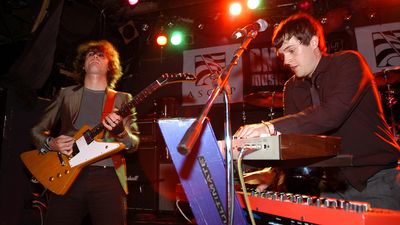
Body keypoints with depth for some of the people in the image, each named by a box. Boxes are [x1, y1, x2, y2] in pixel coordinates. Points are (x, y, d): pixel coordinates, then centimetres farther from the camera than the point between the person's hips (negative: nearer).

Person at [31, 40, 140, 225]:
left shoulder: (122, 99, 11)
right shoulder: (66, 94, 13)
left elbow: (133, 144, 5)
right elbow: (37, 131, 16)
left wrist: (119, 131, -17)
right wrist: (51, 143, -6)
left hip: (107, 176, 0)